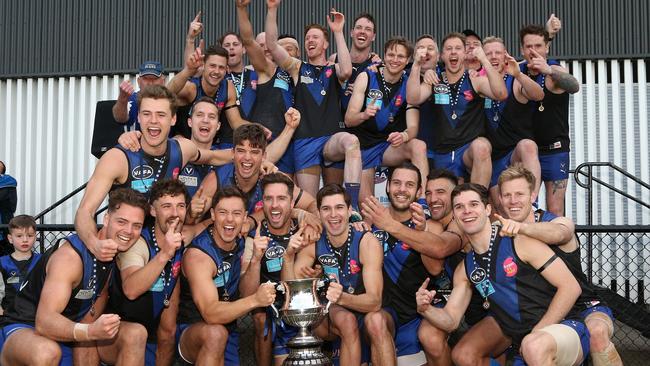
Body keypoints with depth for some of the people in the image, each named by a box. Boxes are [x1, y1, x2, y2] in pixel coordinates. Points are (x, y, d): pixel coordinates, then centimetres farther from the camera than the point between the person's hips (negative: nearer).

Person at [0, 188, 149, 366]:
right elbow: (44, 321, -35)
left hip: (72, 327, 7)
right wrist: (90, 331, -52)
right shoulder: (70, 255, -25)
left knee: (135, 334, -13)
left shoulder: (119, 250, -3)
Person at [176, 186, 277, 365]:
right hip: (191, 331, -6)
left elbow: (246, 293, -4)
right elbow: (211, 314, -30)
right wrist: (255, 300, -44)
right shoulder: (197, 254, -21)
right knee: (215, 333, -35)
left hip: (228, 329, 6)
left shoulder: (241, 243, 0)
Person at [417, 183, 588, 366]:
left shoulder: (520, 242, -9)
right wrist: (426, 309, -12)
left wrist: (536, 333, -13)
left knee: (534, 346, -38)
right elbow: (451, 320, 11)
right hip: (523, 345, 7)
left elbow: (571, 287, -11)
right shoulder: (464, 269, 11)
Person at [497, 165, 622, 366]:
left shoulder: (561, 222, -10)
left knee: (597, 331, -35)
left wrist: (522, 227, -57)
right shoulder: (501, 233, 2)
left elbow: (558, 233, -36)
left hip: (583, 306, -3)